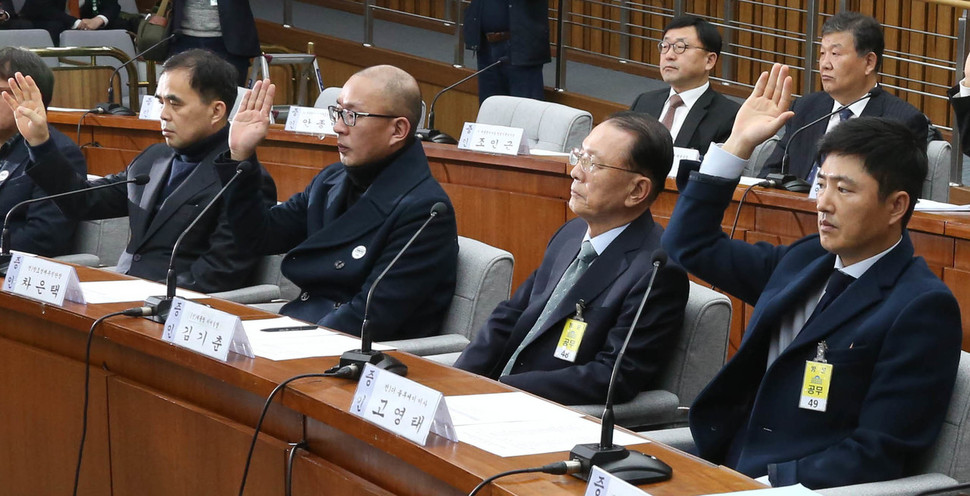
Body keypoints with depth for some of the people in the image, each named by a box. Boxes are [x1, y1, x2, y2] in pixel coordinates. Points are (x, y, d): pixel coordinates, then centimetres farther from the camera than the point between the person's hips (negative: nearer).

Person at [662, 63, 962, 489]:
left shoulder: (921, 308, -10)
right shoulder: (804, 262, 12)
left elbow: (876, 456, -15)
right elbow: (690, 243, 24)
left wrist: (768, 482, -24)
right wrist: (738, 144, 14)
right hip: (726, 470, 7)